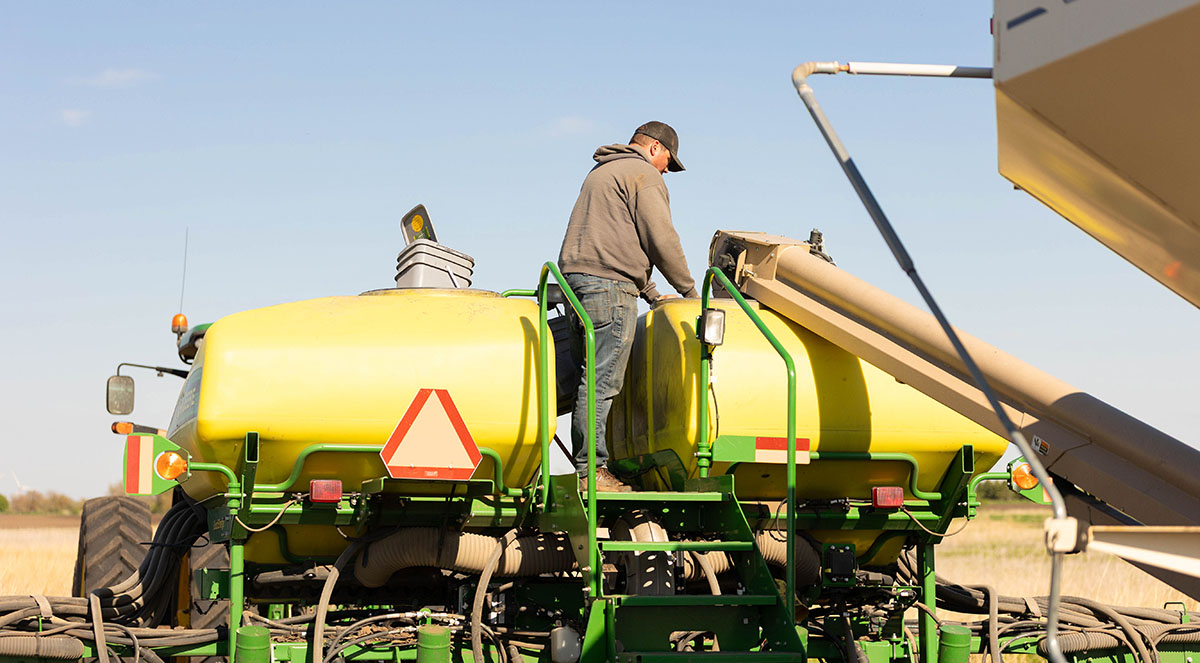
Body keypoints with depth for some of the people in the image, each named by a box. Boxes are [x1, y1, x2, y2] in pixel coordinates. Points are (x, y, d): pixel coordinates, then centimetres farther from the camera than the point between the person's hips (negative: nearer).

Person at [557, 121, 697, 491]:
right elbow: (661, 240, -8)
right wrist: (688, 289, 5)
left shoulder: (600, 173, 29)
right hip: (610, 283, -9)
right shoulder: (643, 174, -1)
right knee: (602, 380, -12)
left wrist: (648, 291, 31)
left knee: (590, 377, 8)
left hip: (575, 276, 9)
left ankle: (585, 465, 6)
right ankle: (590, 468, -15)